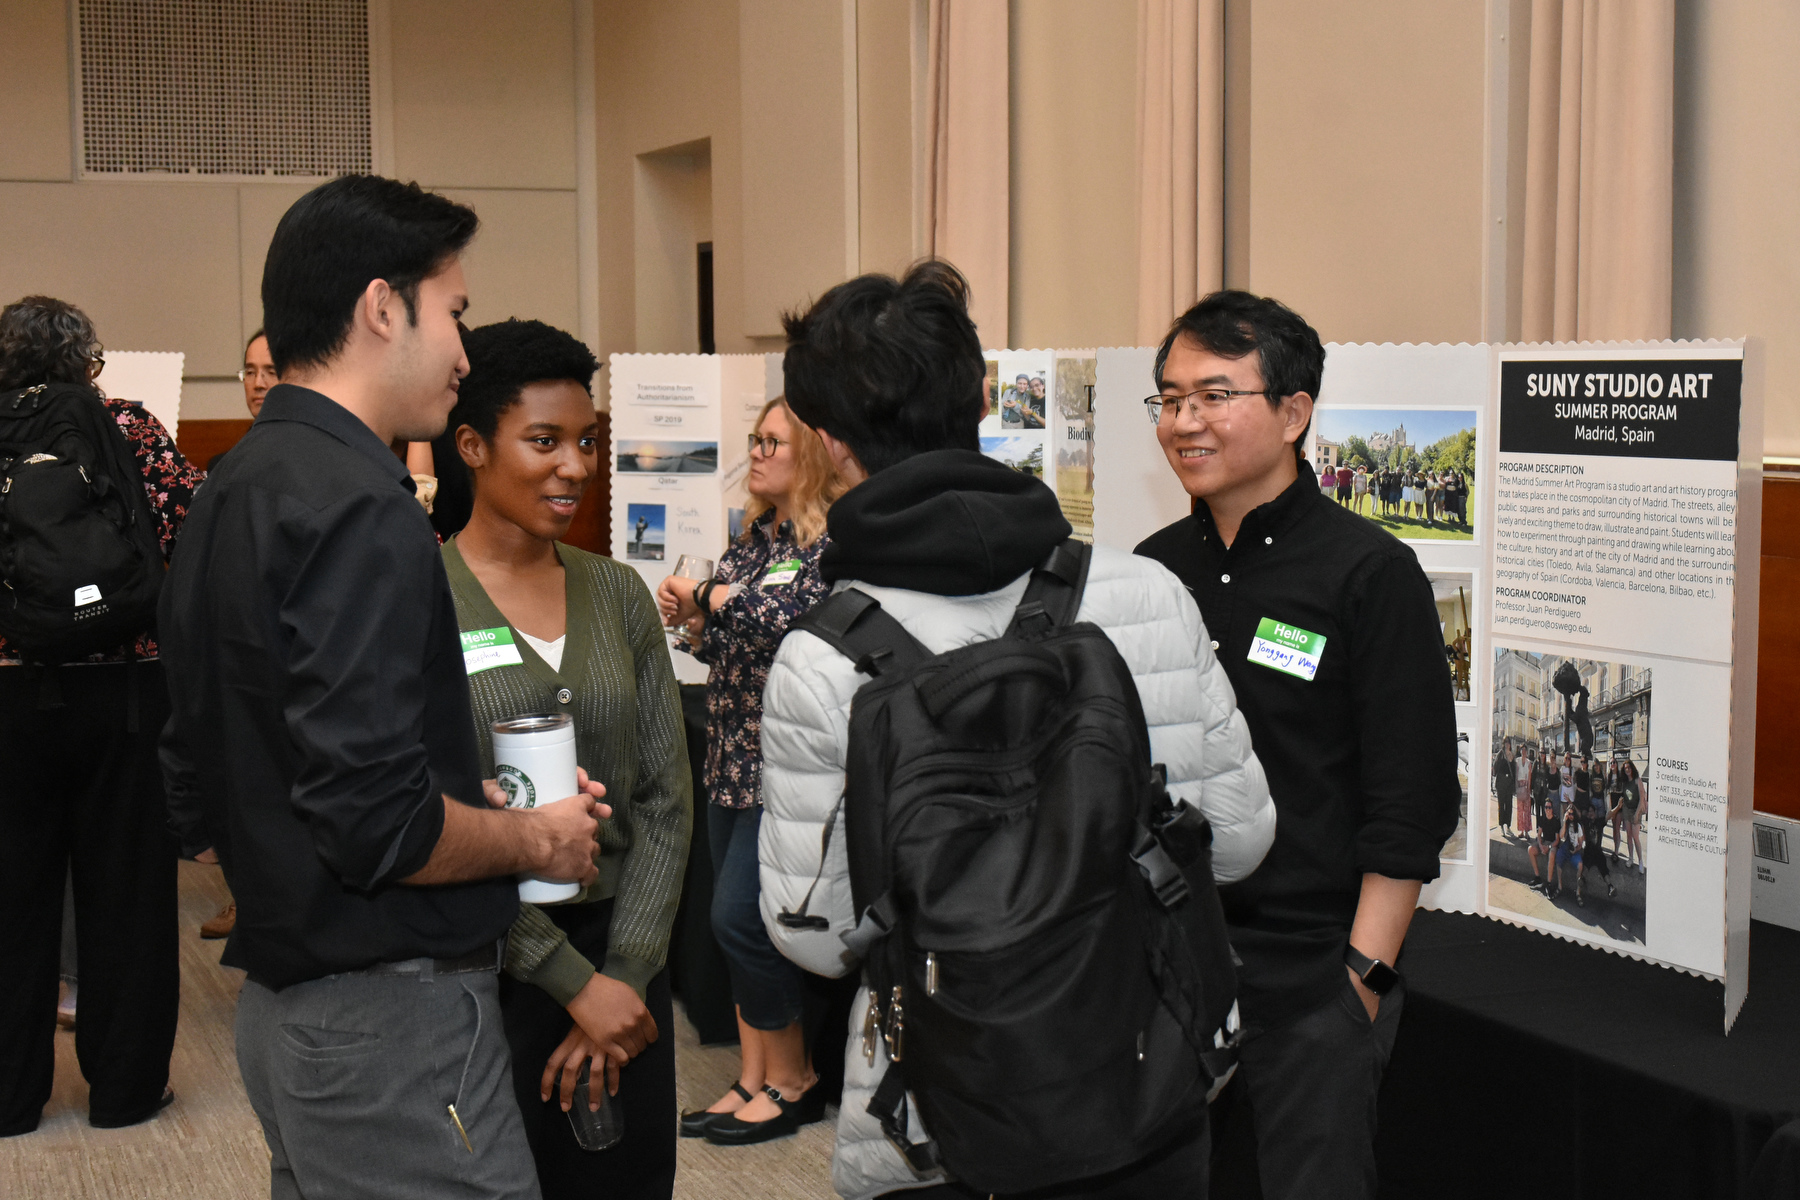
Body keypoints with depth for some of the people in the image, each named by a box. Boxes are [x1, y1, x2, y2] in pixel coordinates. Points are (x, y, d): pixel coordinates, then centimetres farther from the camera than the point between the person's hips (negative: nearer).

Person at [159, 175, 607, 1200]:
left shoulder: (230, 495, 12)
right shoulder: (360, 510, -19)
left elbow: (198, 775, 18)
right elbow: (379, 823, -26)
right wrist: (538, 839, -7)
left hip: (283, 1000, 10)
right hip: (390, 1018, -10)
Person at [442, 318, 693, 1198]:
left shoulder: (619, 594, 7)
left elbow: (665, 801, 5)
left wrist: (627, 974, -6)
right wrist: (574, 982, -14)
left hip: (623, 966, 4)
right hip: (478, 972, -4)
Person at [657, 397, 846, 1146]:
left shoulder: (835, 541, -11)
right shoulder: (754, 535, 14)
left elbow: (792, 621, -25)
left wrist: (710, 598, -13)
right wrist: (692, 616, 1)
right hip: (734, 755, 9)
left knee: (740, 916, -8)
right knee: (740, 922, 10)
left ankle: (792, 1082, 8)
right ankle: (753, 1081, 19)